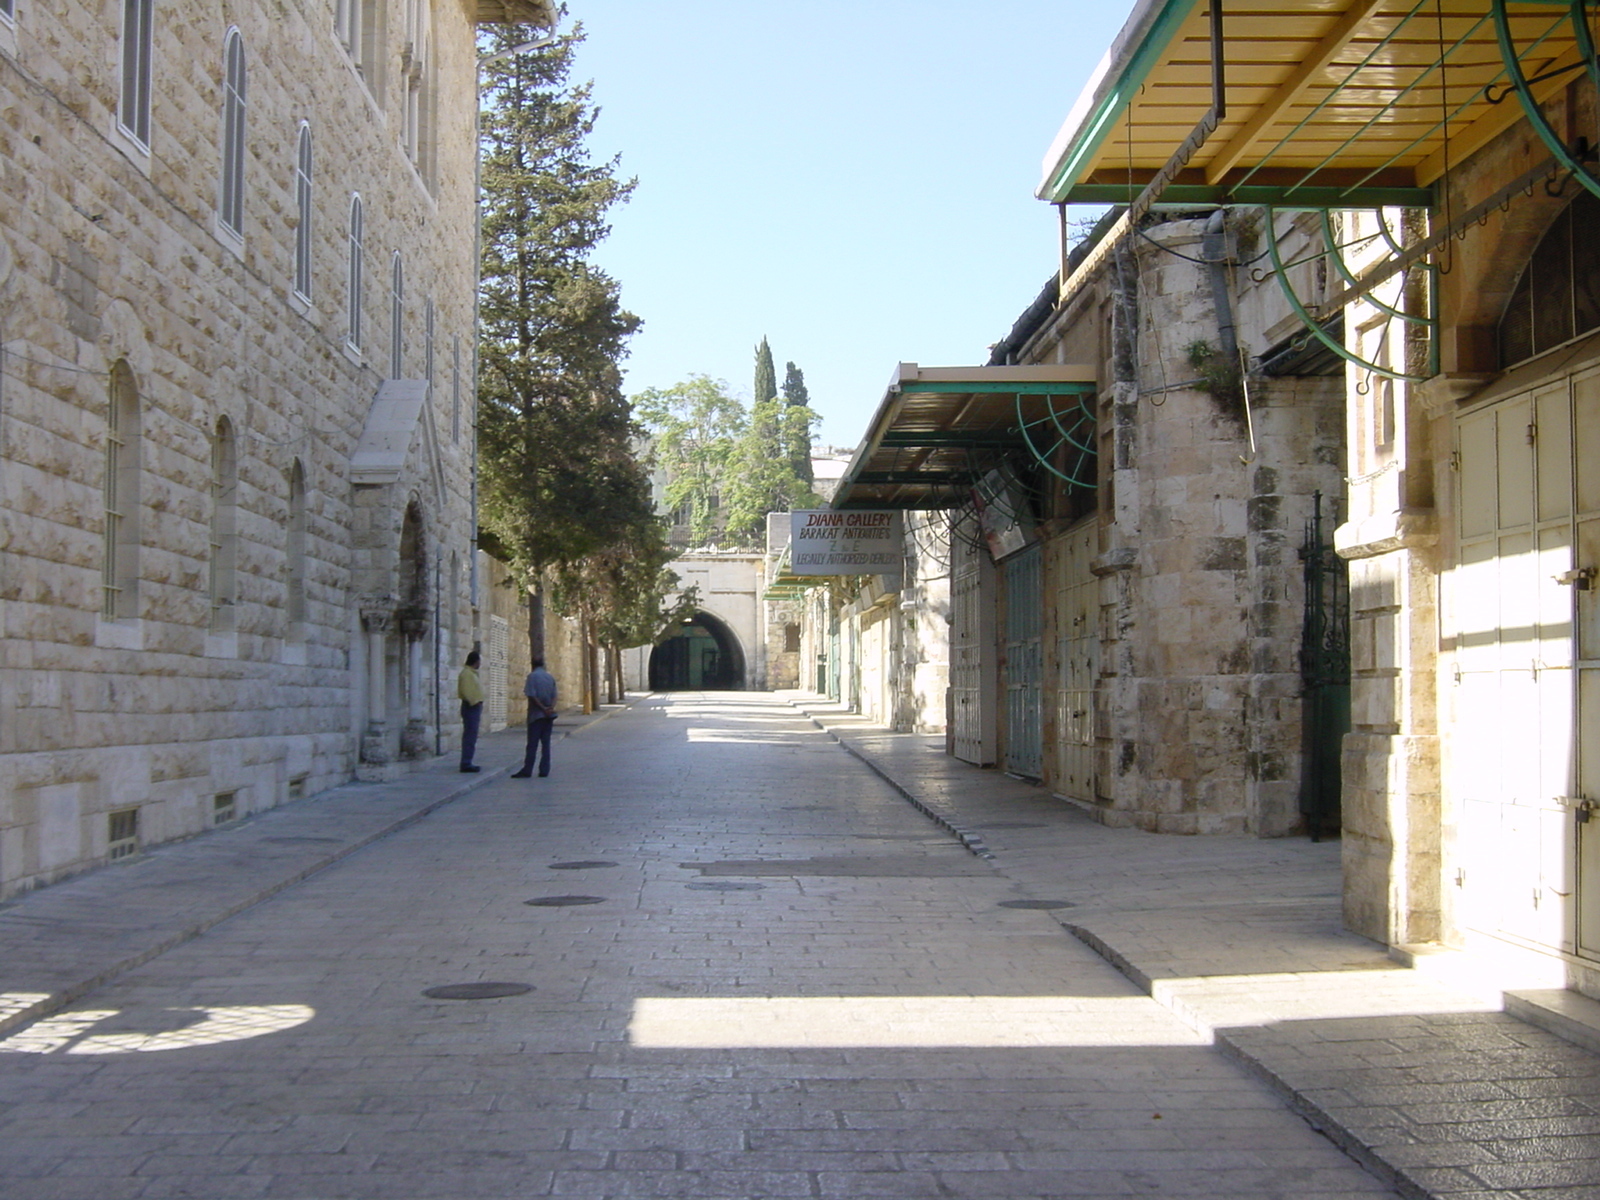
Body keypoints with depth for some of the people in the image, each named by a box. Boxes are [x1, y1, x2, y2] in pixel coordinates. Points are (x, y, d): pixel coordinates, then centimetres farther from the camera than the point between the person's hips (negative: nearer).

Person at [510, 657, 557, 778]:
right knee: (546, 743, 6)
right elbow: (554, 696, 6)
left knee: (532, 744, -4)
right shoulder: (550, 677, 12)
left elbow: (532, 696, -14)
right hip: (549, 715, 5)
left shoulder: (532, 676, -6)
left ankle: (527, 770, -5)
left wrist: (543, 708, -12)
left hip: (536, 714, -5)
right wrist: (551, 708, -7)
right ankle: (544, 770, 4)